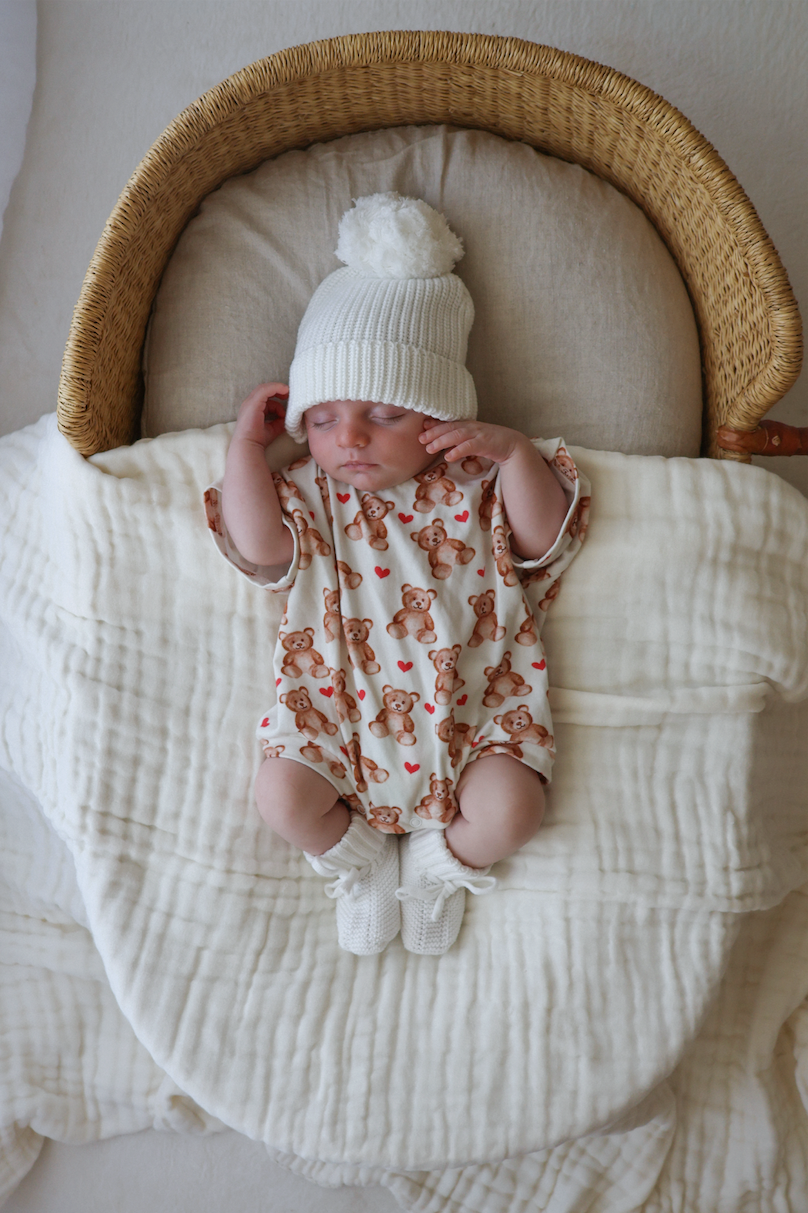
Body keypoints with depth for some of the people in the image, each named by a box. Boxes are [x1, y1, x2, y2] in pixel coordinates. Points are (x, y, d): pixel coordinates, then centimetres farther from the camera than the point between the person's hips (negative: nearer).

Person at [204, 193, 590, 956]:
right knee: (282, 795, -16)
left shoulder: (477, 480, 0)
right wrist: (247, 442, -8)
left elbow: (544, 541, -8)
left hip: (470, 702, 0)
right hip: (340, 702, 1)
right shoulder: (311, 492, 1)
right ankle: (361, 861, 19)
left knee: (510, 807, -18)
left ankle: (440, 862, 19)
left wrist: (514, 451, -19)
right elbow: (261, 547, -14)